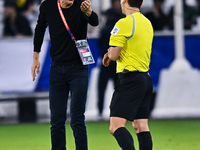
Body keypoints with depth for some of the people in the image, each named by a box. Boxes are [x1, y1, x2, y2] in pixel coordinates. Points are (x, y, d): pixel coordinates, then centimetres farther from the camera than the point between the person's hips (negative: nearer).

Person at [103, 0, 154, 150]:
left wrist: (109, 53, 9)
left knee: (116, 126, -14)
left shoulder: (124, 23, -13)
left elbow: (113, 55, -14)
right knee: (141, 126, 9)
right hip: (146, 78, 9)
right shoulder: (147, 23, 14)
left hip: (130, 79, -9)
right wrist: (111, 54, 16)